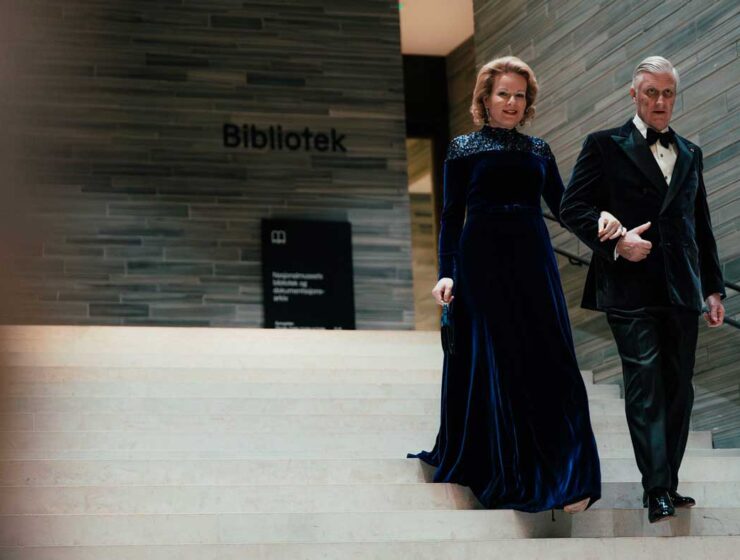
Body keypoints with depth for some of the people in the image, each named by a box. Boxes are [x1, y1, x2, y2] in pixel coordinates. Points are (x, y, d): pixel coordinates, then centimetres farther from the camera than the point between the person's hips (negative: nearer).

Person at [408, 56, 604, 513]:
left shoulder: (538, 150, 14)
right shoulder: (464, 149, 5)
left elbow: (563, 205, 9)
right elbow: (452, 216, 2)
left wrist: (601, 217, -12)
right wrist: (447, 272, -9)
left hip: (534, 262, 3)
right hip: (484, 264, -3)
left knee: (549, 362, -3)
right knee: (498, 365, -2)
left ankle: (566, 476, -1)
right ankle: (512, 473, 5)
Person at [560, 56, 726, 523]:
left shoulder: (690, 153, 17)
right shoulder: (605, 147, 2)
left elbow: (702, 225, 20)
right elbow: (573, 208, -2)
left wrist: (714, 287, 16)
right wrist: (615, 242, -15)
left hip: (682, 292, 5)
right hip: (632, 290, -5)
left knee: (679, 391, 7)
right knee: (646, 390, -9)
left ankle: (669, 485, 15)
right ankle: (658, 493, -11)